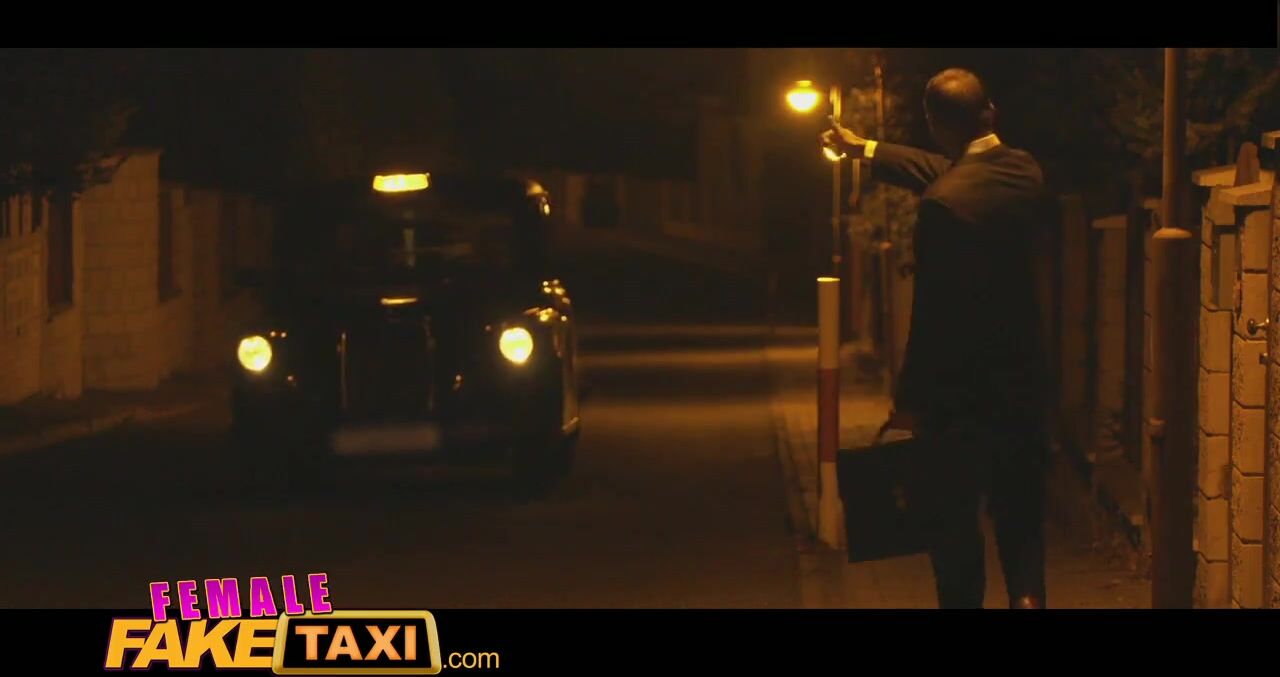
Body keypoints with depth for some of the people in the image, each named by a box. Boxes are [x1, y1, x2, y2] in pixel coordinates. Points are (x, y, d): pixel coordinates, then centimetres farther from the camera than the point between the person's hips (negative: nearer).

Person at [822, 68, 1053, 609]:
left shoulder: (945, 202, -21)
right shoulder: (1023, 171, 2)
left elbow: (934, 311, -19)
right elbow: (940, 171, 20)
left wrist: (909, 399, -10)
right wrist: (864, 149, 33)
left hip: (962, 388, -7)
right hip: (1024, 382, 7)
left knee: (954, 521, 5)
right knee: (1019, 514, 13)